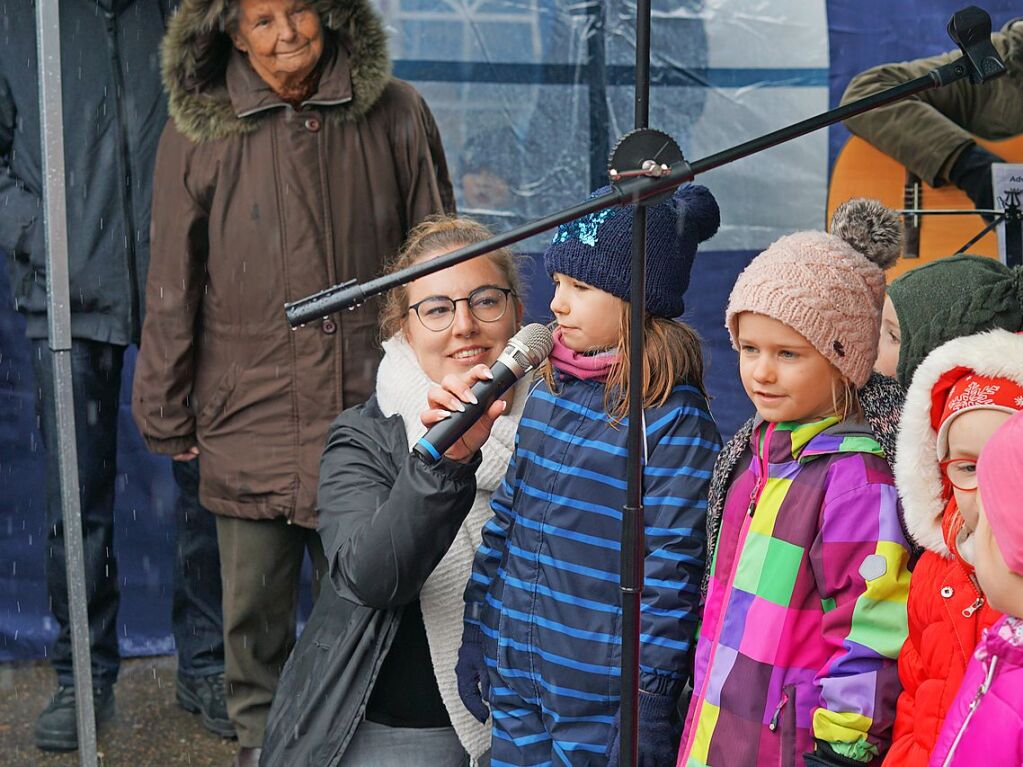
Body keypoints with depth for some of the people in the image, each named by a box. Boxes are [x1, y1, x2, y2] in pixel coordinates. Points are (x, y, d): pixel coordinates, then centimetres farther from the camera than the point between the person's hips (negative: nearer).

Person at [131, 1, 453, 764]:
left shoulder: (395, 116, -1)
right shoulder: (199, 134, -3)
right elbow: (173, 291, 4)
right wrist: (166, 415, 6)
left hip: (371, 416, 0)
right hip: (249, 423, 0)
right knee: (255, 618, 12)